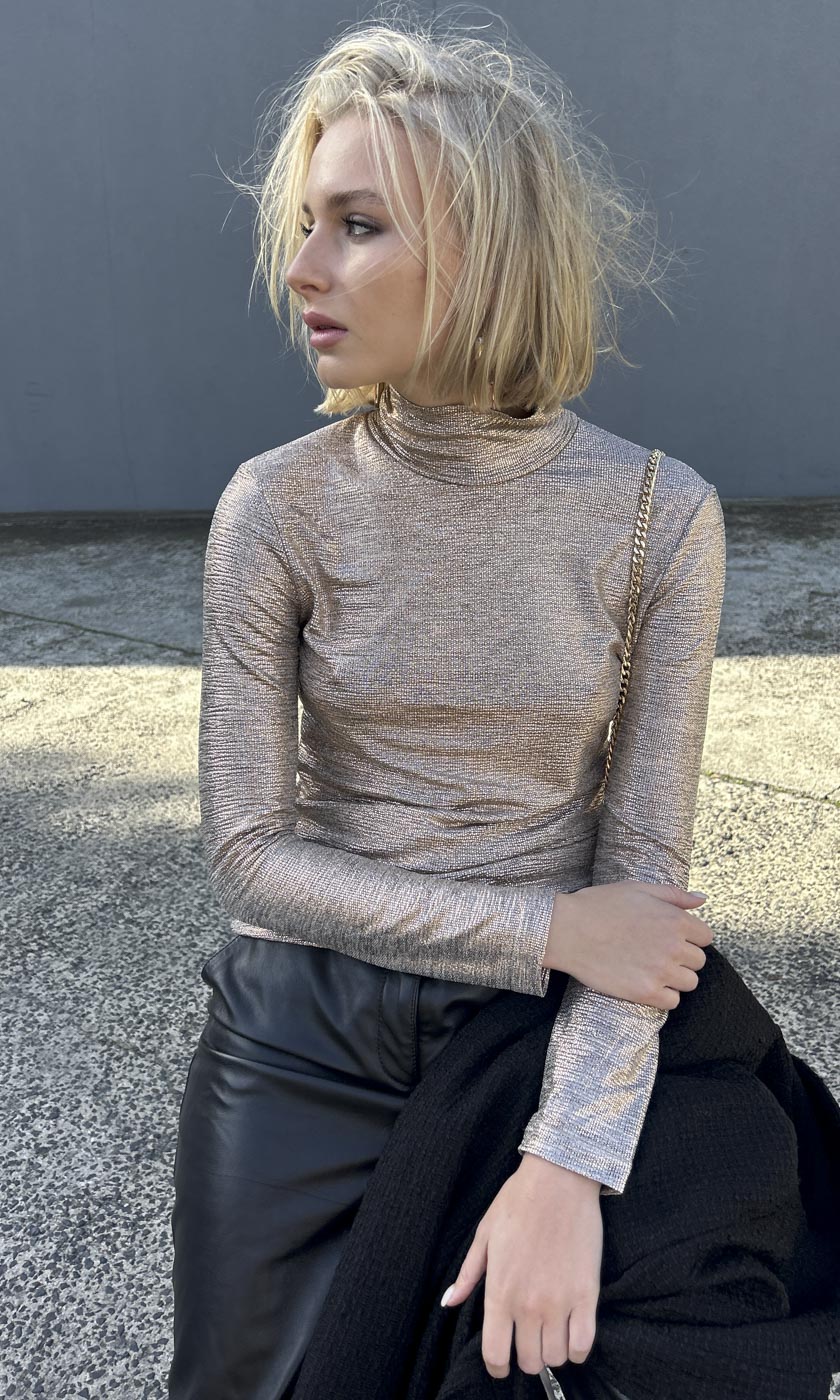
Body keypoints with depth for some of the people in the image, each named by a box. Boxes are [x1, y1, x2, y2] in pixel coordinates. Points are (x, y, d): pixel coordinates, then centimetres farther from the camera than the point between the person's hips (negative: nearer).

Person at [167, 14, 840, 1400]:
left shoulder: (659, 515, -12)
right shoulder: (279, 506, -12)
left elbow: (646, 868, -11)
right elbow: (250, 853, -11)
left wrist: (567, 1163, -20)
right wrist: (549, 927, -18)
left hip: (553, 1025, 0)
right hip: (304, 1035, 1)